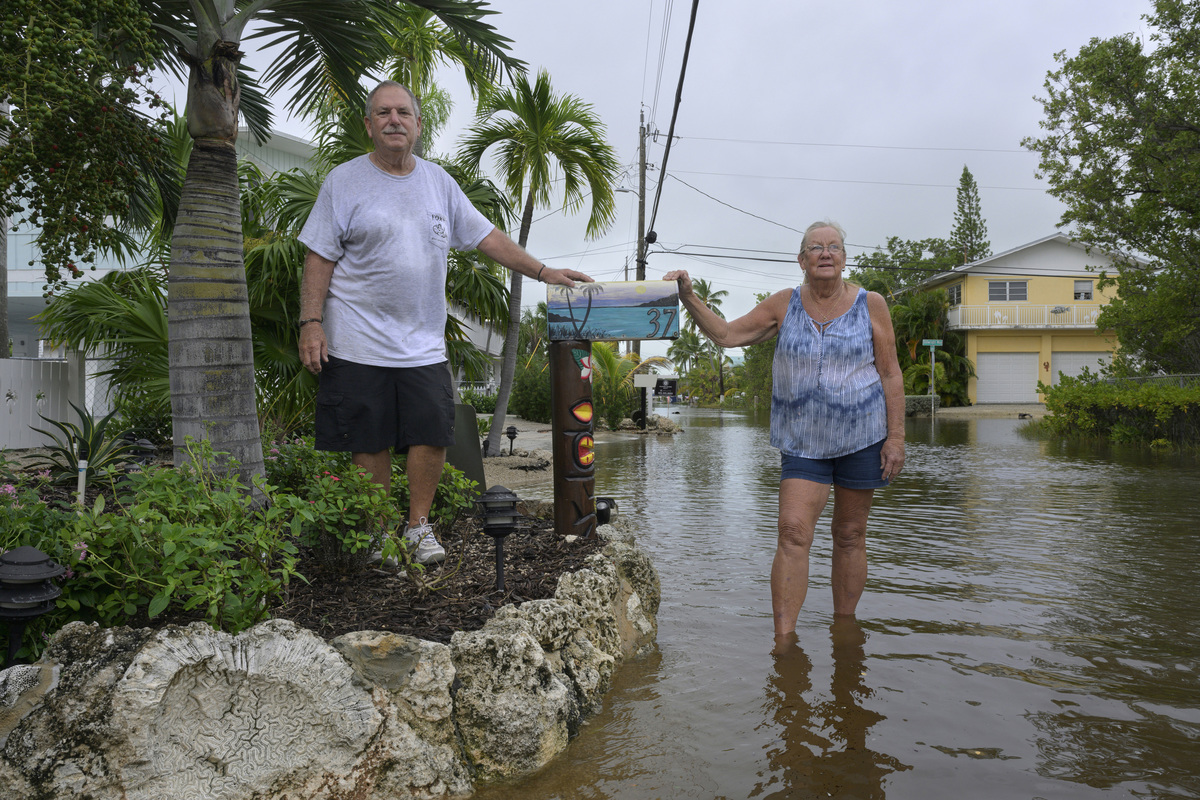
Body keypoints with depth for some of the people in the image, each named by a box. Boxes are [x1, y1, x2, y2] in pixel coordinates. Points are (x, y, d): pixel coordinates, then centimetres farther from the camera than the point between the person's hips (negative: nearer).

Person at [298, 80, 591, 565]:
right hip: (358, 343, -3)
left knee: (433, 434, -1)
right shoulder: (344, 181, 1)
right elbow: (320, 258, -2)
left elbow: (486, 237, 13)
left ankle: (418, 525, 17)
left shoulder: (438, 182, 12)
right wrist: (311, 323, -11)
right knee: (370, 442, 2)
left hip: (423, 343, 3)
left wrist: (543, 272, 6)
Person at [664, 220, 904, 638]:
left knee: (850, 535, 9)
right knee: (793, 533, -12)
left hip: (861, 435, 0)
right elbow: (726, 334, 0)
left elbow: (890, 374, 0)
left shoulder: (870, 305, -1)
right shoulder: (784, 305, 2)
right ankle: (784, 639, -9)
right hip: (803, 441, 0)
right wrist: (688, 297, -12)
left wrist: (896, 437, -4)